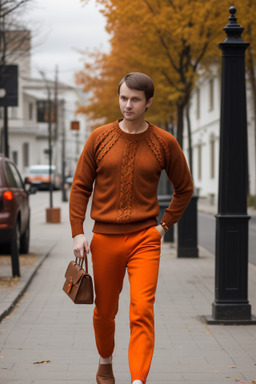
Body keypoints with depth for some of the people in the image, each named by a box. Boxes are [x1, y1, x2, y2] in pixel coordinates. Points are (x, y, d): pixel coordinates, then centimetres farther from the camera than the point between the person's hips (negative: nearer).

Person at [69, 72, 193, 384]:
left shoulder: (164, 142, 1)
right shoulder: (99, 138, 2)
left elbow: (184, 188, 14)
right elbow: (80, 187, 6)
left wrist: (166, 224, 6)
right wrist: (77, 232, -2)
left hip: (145, 238, -1)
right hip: (105, 238, 1)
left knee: (142, 310, -14)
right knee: (104, 311, 13)